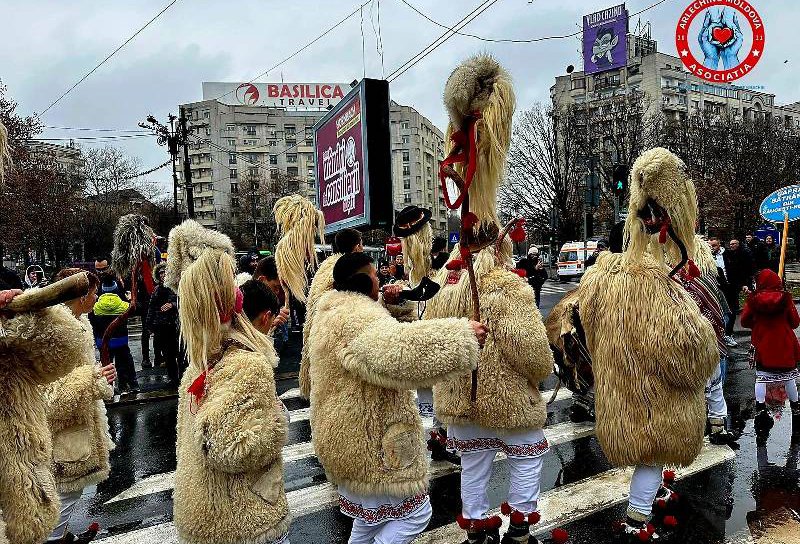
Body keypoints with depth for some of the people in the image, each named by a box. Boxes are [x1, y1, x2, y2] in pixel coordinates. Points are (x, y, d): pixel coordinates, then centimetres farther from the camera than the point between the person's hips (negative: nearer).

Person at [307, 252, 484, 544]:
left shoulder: (333, 311, 8)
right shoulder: (358, 317, -25)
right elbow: (397, 349, -46)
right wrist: (461, 335, -45)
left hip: (352, 437, 11)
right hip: (369, 440, -11)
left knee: (371, 513, 24)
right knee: (415, 512, 3)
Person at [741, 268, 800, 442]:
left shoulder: (753, 299, -8)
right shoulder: (785, 298, -6)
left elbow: (745, 321, -3)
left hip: (762, 346, -1)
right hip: (785, 346, 1)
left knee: (761, 378, 8)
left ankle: (760, 408, 4)